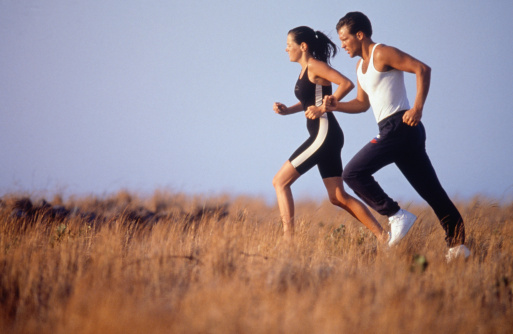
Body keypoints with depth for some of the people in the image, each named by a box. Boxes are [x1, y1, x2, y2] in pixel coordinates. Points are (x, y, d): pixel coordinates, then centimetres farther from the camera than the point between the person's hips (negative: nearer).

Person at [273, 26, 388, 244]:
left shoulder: (315, 66, -10)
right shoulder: (305, 70, 17)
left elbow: (347, 84, -20)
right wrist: (287, 110, 11)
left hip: (325, 134, -10)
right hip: (323, 136, 10)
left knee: (280, 181, -7)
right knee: (338, 197, 7)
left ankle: (288, 238, -10)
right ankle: (382, 236, 6)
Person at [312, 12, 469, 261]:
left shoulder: (383, 54, -6)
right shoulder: (361, 65, 22)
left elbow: (422, 69, -14)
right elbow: (362, 103, 30)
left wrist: (418, 107, -22)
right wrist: (334, 106, 13)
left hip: (400, 126, -10)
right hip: (394, 131, 10)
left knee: (353, 173, -11)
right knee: (430, 189, 7)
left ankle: (397, 216, -12)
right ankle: (458, 244, 7)